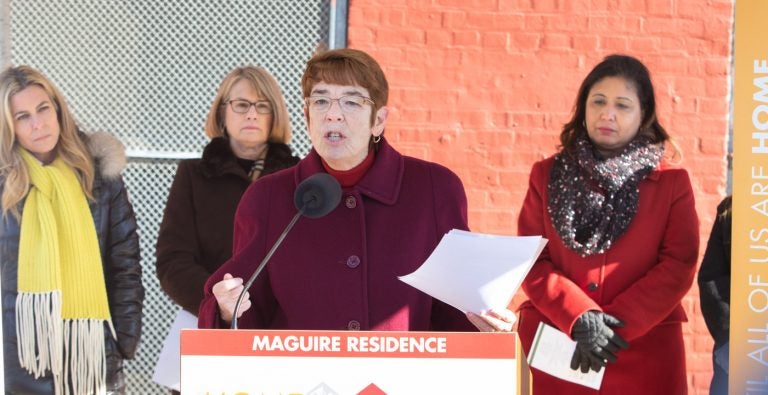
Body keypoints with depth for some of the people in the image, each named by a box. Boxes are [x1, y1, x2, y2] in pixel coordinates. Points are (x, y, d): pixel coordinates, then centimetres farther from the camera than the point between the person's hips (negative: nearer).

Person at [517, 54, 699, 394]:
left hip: (644, 356, -1)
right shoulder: (547, 175, 7)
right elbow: (531, 261, 1)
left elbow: (679, 266, -4)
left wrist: (614, 324, -14)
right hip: (556, 351, 1)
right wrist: (580, 319, -14)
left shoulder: (672, 181, 4)